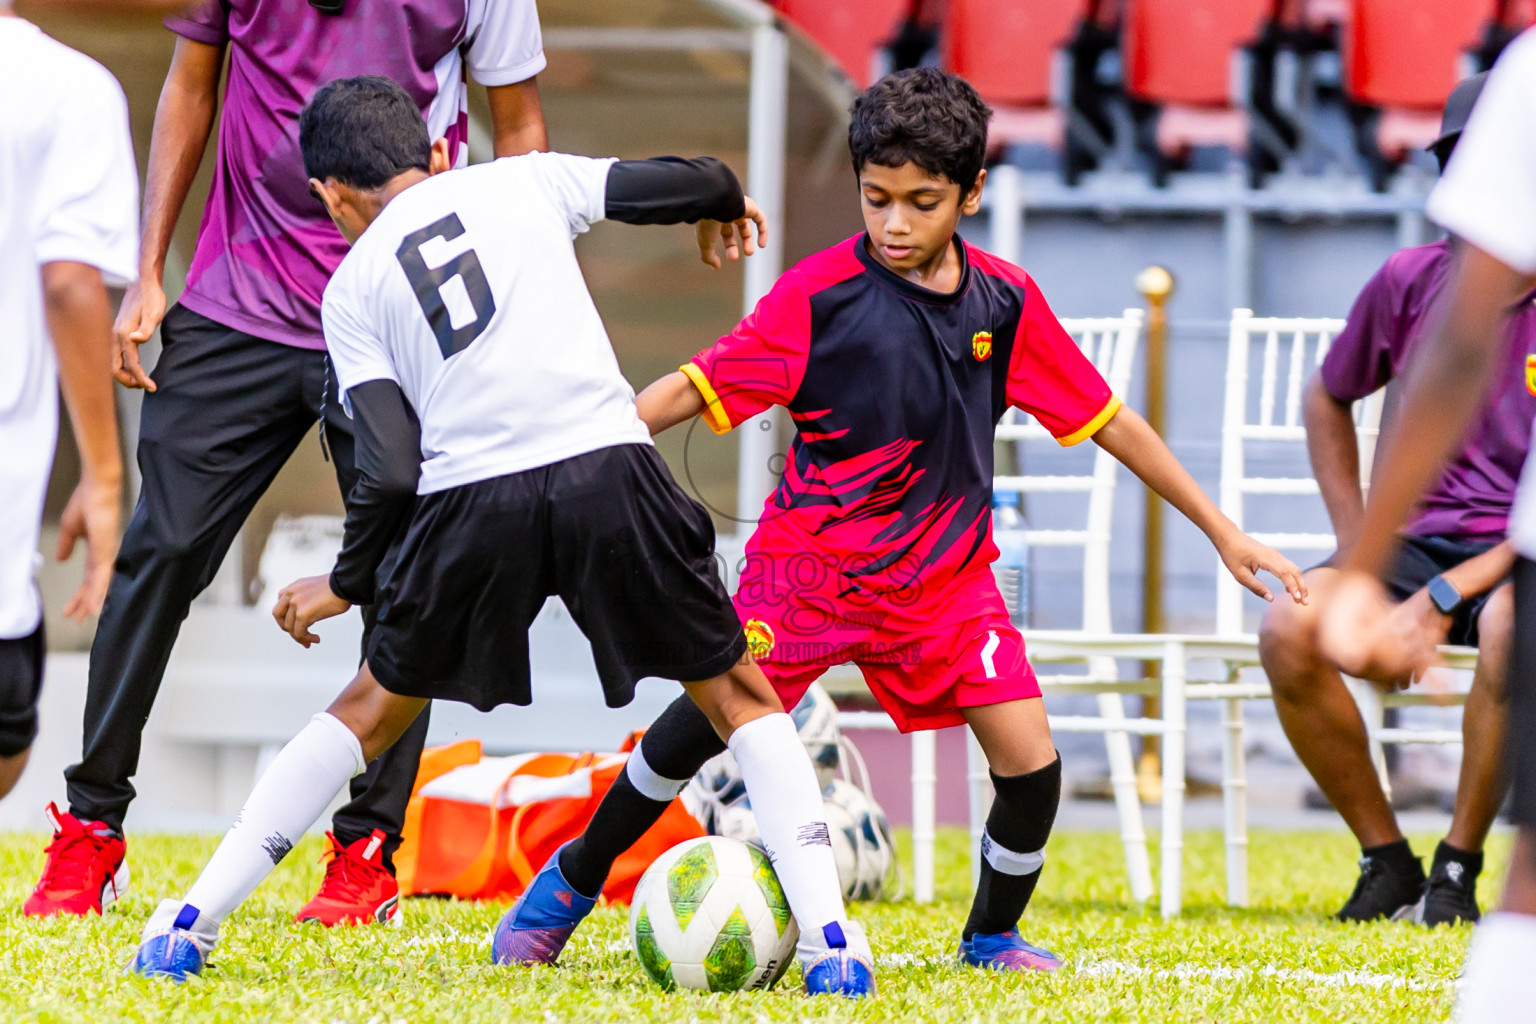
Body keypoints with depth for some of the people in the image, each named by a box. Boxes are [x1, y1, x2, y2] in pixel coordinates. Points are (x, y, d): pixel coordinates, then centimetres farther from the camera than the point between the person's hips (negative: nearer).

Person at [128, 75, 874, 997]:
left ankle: (191, 924, 21)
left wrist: (346, 584, 21)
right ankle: (831, 942, 3)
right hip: (606, 462, -1)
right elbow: (684, 184, 15)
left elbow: (390, 465, 6)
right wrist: (726, 201, 40)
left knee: (376, 707, 22)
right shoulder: (524, 181, 17)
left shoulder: (351, 288, 16)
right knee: (739, 696, 16)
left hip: (470, 504, 1)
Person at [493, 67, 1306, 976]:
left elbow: (1106, 422, 7)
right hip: (813, 558, -3)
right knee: (715, 711, -20)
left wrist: (1223, 532, 9)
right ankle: (576, 878, 3)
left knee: (1032, 765, -9)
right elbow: (693, 391, -10)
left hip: (946, 575, 3)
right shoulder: (820, 293, -11)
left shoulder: (1005, 300, -1)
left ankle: (993, 935, 18)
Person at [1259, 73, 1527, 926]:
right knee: (1289, 629, -25)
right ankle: (1386, 861, -8)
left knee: (1509, 625, -39)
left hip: (1516, 556, -4)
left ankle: (1457, 871, -18)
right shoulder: (1409, 281, 2)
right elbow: (1327, 399, 20)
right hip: (1422, 537, 4)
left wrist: (1446, 597, -21)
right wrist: (1356, 548, 8)